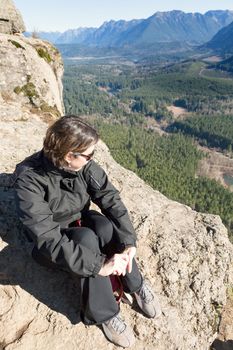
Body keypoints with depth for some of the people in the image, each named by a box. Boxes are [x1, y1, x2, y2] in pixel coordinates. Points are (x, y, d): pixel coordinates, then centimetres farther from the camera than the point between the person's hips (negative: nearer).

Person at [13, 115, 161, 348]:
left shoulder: (84, 165, -17)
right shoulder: (29, 180, -30)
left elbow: (111, 199, -20)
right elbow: (48, 240, -36)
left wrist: (128, 242, -32)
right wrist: (99, 265, -40)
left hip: (80, 223, 4)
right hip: (50, 246, -3)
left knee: (105, 225, -29)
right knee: (86, 239, -33)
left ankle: (136, 286, -7)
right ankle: (105, 315, -14)